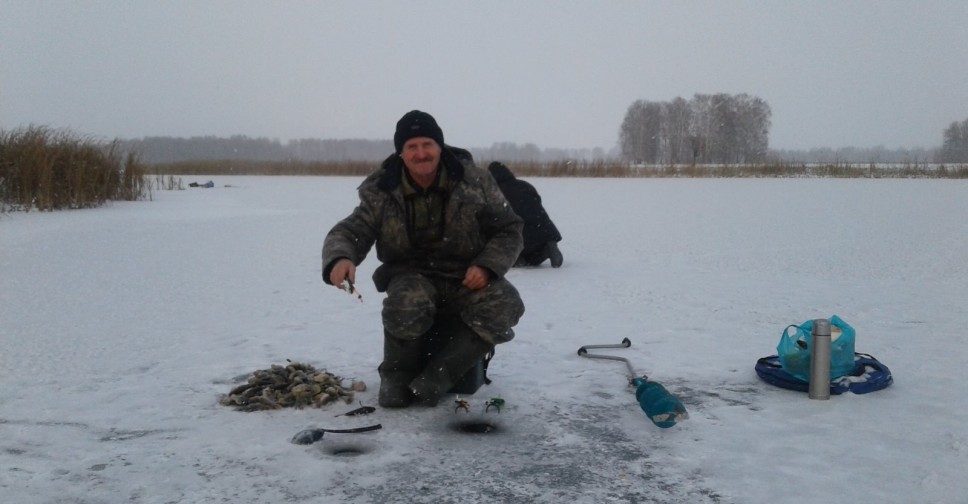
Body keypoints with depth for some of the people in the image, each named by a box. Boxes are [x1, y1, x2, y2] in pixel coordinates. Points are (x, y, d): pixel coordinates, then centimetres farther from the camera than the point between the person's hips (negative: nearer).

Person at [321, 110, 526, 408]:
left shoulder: (475, 182, -8)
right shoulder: (382, 193, -7)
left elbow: (508, 230, -2)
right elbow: (349, 232, -9)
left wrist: (487, 266, -21)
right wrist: (340, 258, -34)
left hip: (467, 280, 1)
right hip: (413, 276, -1)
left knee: (504, 305, -30)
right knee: (407, 302, -37)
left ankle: (435, 377, -21)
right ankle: (397, 375, -7)